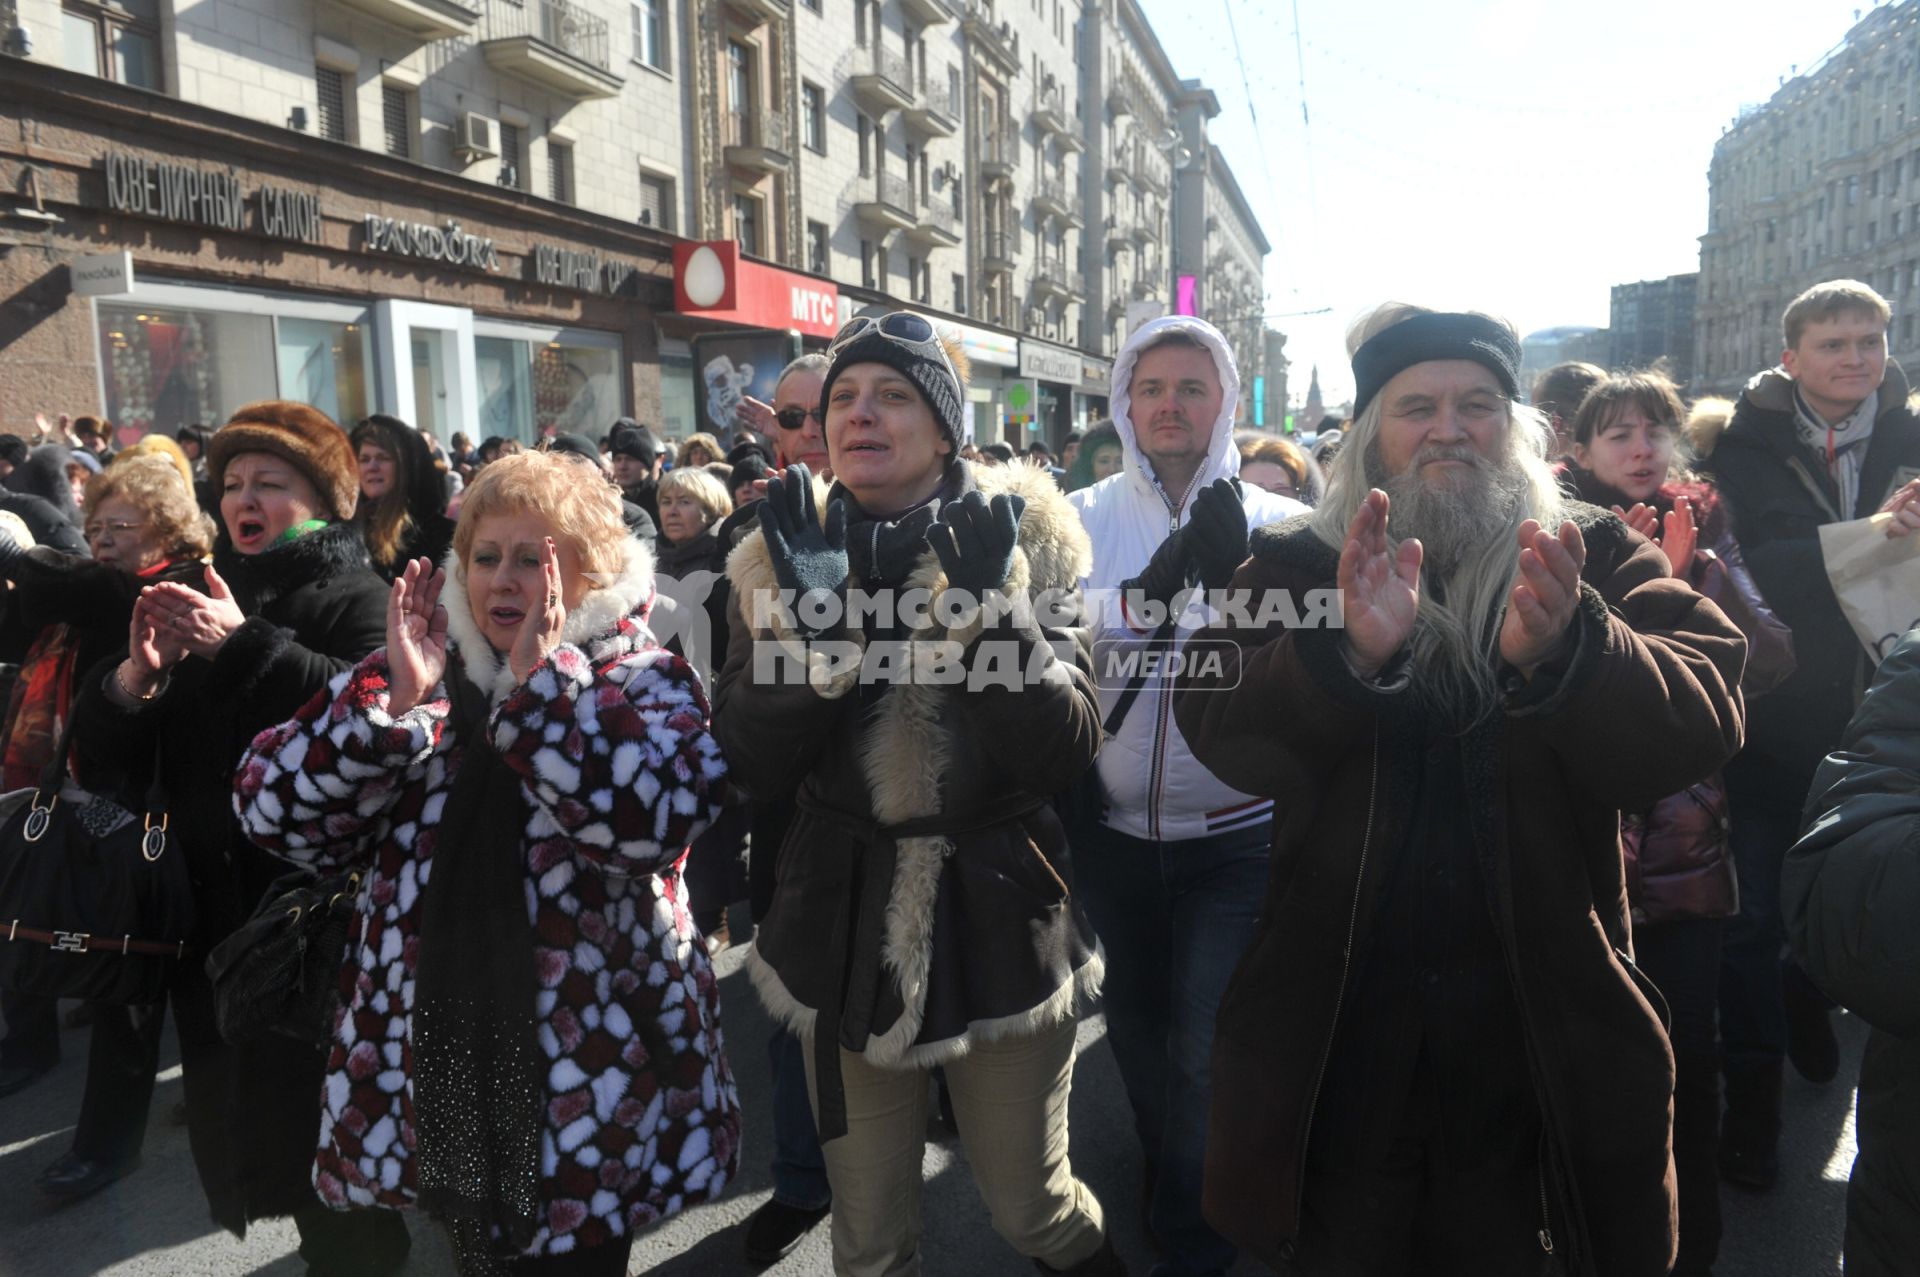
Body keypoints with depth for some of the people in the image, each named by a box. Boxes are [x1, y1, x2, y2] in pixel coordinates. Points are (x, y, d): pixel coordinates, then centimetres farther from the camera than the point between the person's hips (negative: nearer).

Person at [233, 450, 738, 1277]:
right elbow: (271, 813, -7)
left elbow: (656, 820, -27)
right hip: (439, 1062, 4)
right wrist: (391, 695, -18)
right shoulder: (420, 674, 4)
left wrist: (541, 678, -26)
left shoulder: (644, 684, -6)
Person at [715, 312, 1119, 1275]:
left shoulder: (1026, 542, -6)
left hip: (1000, 917, -1)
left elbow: (1067, 753, -14)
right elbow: (753, 767, -10)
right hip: (846, 928, 2)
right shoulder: (783, 557, -2)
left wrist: (993, 613, -27)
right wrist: (808, 617, -23)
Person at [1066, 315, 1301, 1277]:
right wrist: (1154, 588, -28)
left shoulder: (1272, 522, -5)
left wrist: (1229, 576, -27)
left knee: (1208, 1045, 1)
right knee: (1136, 1019, 20)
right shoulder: (1083, 518, -2)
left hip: (1234, 834, -2)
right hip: (1113, 828, 3)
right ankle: (1166, 1177, 48)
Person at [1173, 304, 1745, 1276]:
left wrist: (1565, 649, -35)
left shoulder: (1601, 559, 1)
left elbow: (1697, 728, -15)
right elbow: (1226, 738, -15)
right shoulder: (1297, 565, 0)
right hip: (1339, 1033, 0)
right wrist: (1346, 652, -33)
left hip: (1549, 1034, 0)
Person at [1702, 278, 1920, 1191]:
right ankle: (1752, 1098, 17)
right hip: (1774, 718, -3)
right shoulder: (1748, 449, -7)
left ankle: (1808, 995, 47)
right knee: (1759, 916, 3)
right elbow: (1750, 569, -21)